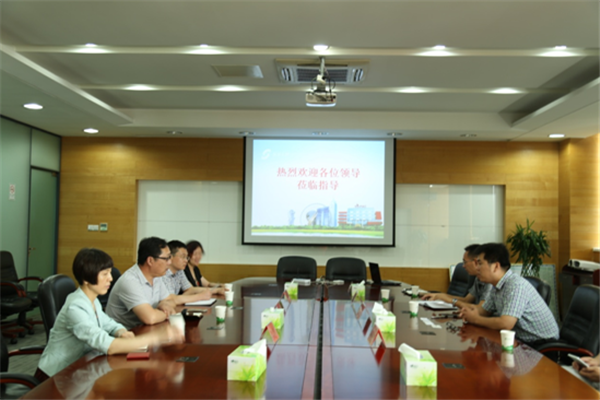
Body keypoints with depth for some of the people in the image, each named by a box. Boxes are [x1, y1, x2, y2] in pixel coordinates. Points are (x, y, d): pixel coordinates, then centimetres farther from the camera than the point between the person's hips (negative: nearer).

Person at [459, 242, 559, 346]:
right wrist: (473, 309, -5)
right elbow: (485, 310, 18)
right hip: (523, 341, 8)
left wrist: (475, 319, -16)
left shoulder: (516, 285, -23)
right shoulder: (497, 286, 5)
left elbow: (505, 324, -30)